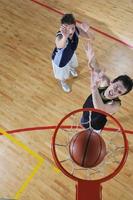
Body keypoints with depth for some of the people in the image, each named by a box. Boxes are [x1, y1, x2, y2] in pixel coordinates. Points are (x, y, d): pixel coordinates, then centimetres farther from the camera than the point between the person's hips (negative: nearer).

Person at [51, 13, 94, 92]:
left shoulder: (76, 29, -31)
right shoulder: (60, 36, -48)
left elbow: (91, 37, -28)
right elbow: (59, 46, -71)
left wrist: (87, 30, -51)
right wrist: (65, 37, -93)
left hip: (71, 54, 5)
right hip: (60, 59, -5)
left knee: (73, 65, 39)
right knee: (62, 75, 26)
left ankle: (71, 69, 80)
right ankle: (63, 83, 65)